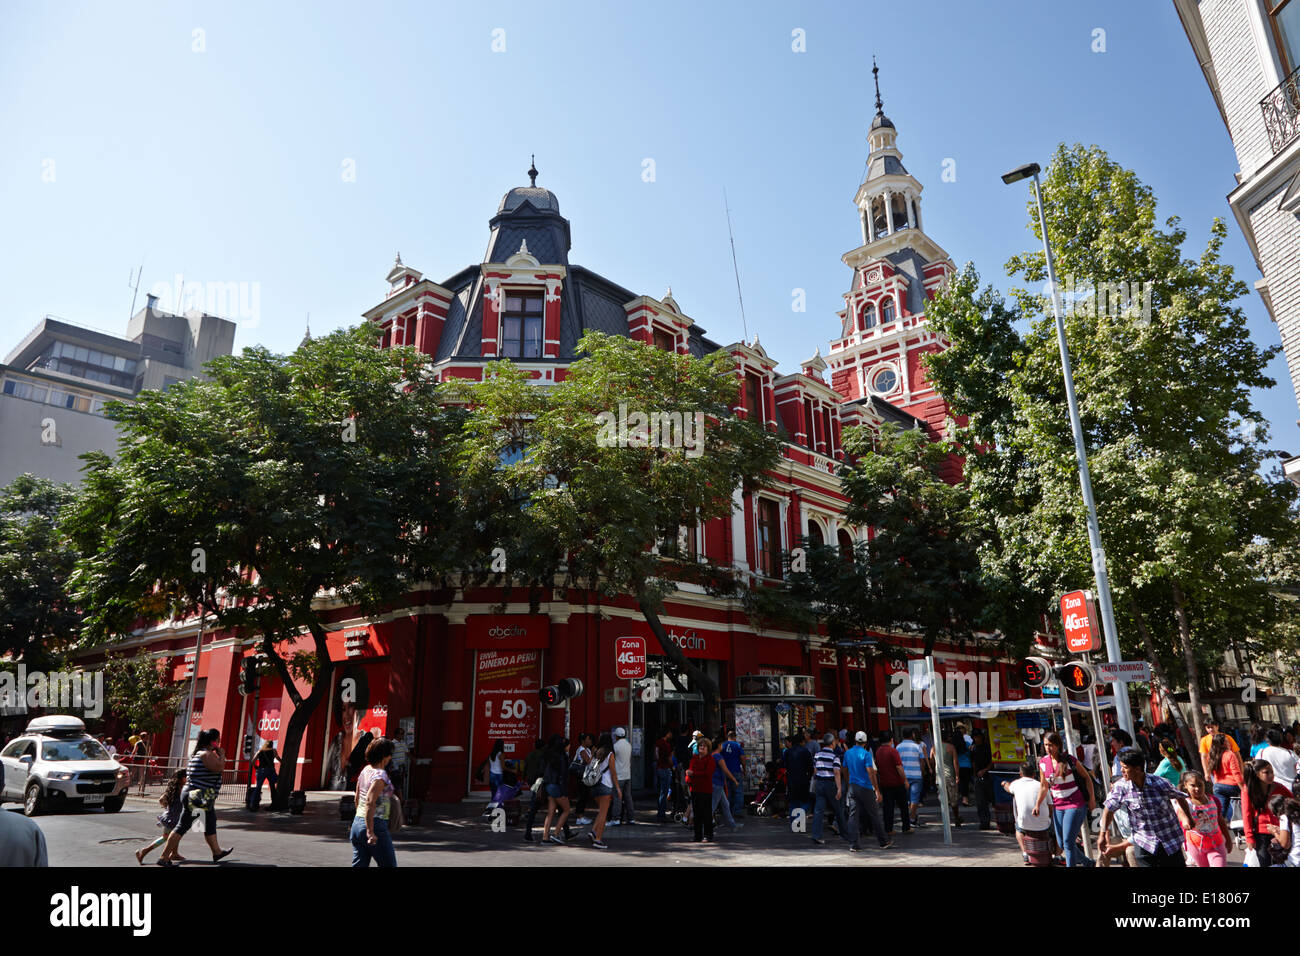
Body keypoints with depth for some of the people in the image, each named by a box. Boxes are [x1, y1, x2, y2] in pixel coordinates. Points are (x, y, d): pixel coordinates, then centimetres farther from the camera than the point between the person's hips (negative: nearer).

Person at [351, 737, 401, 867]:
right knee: (389, 864, 5)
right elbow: (369, 802, -24)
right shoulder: (380, 774, -16)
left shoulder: (365, 770, 9)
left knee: (359, 864, 11)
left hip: (357, 822, 8)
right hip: (376, 825, -8)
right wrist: (370, 832, -23)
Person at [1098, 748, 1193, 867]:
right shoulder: (1120, 787, -13)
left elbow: (1180, 797, 5)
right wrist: (1103, 834, 4)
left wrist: (1189, 818, 17)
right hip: (1143, 844, 0)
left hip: (1170, 842, 0)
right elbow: (1109, 809, 2)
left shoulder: (1161, 783, -16)